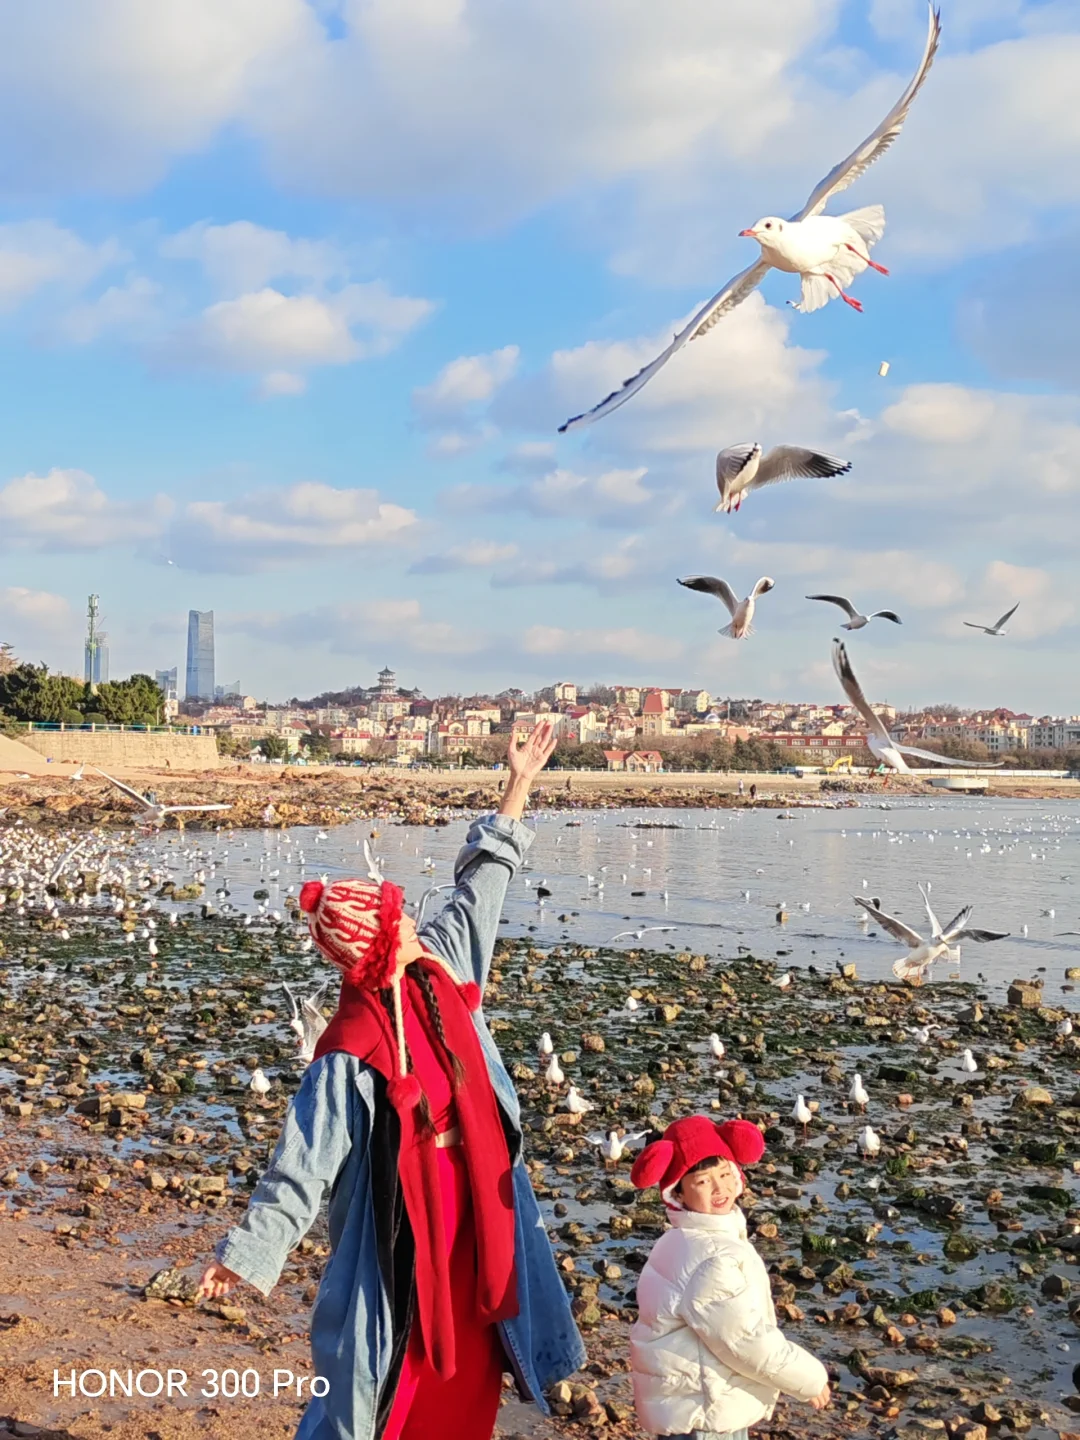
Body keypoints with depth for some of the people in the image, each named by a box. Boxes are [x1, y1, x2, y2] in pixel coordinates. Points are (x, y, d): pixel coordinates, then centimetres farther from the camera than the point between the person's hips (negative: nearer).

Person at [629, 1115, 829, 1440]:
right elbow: (750, 1343, -24)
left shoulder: (687, 1241, 7)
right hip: (701, 1410, -10)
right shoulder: (710, 1258, -27)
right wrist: (811, 1379, -10)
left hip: (689, 1401, 10)